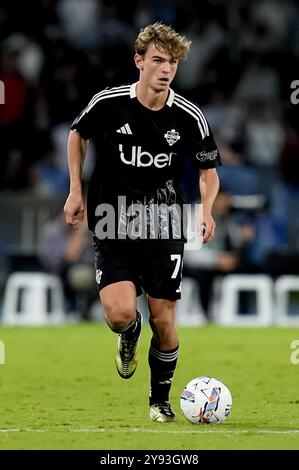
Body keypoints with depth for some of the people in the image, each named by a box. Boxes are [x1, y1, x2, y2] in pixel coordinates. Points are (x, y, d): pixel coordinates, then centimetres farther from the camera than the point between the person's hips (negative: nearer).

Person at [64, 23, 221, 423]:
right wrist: (75, 192, 6)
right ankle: (129, 337, 20)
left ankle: (160, 400, 24)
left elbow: (209, 170, 8)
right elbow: (78, 135, 12)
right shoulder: (108, 103, -9)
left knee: (164, 322, 1)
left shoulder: (189, 117, -7)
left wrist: (206, 209, -11)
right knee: (120, 312, -19)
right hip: (113, 227, -1)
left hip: (164, 228, 1)